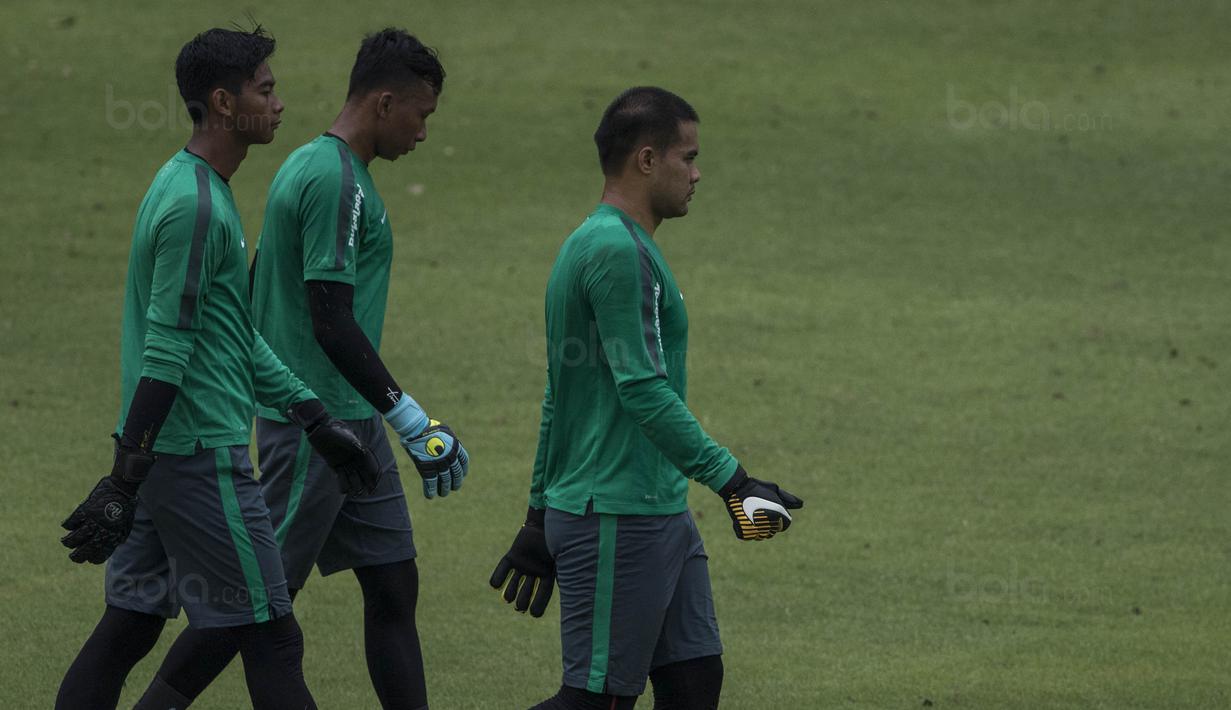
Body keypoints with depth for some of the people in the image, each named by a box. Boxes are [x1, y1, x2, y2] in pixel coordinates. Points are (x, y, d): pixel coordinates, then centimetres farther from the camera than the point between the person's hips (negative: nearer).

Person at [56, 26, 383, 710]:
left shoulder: (197, 190, 15)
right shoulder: (195, 206, -17)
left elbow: (239, 337, 22)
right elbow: (166, 354, -21)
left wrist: (318, 421, 23)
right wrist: (124, 481, -23)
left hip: (163, 452, 10)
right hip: (202, 454, -10)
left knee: (131, 624, 10)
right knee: (272, 641, -4)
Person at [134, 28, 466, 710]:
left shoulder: (309, 166, 14)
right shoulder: (335, 181, -18)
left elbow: (252, 294, 20)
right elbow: (333, 321, -23)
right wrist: (412, 419, -21)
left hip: (351, 424, 10)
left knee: (393, 587, 8)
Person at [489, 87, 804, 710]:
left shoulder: (590, 245, 17)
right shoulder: (616, 251, -15)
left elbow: (558, 398, 22)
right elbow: (644, 391, -22)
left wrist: (541, 515, 26)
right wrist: (731, 480, -23)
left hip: (660, 514, 10)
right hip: (616, 519, -10)